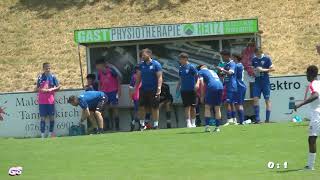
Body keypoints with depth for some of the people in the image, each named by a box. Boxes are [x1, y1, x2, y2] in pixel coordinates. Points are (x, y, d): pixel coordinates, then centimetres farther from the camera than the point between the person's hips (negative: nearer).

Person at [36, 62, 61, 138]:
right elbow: (37, 88, 10)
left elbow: (58, 87, 4)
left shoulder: (53, 77, 2)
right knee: (43, 118, 0)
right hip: (42, 101, 0)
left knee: (51, 117, 4)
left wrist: (51, 89, -11)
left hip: (51, 100, 0)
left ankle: (50, 133, 15)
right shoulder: (40, 77, 4)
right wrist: (41, 90, -11)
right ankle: (42, 134, 1)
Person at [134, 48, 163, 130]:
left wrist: (159, 88, -19)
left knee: (154, 108, 1)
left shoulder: (156, 64, -6)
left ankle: (156, 125, 8)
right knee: (141, 107, 3)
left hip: (153, 90, -5)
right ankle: (142, 124, 14)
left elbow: (159, 77, -10)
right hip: (143, 89, 5)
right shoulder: (141, 65, 8)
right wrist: (135, 87, 8)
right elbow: (139, 77, 14)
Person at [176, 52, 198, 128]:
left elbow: (197, 76, -8)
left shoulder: (191, 67, -7)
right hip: (184, 90, 4)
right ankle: (188, 122, -3)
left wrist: (196, 84, -21)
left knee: (192, 107, 4)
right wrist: (178, 85, 9)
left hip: (191, 90, -4)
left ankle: (193, 123, 13)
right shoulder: (181, 68, 10)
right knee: (187, 107, -1)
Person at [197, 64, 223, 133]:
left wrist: (202, 96, 3)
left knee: (207, 107, 4)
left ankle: (207, 126, -6)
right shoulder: (212, 71, 32)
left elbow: (202, 84, 1)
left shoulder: (201, 71, 14)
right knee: (217, 108, 12)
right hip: (220, 87, 5)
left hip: (212, 87, -5)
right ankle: (217, 127, 12)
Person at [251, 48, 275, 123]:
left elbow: (272, 68, -5)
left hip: (265, 82, -4)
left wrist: (263, 70, -16)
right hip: (257, 81, 4)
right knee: (255, 99, -7)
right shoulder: (254, 59, 9)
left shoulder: (267, 59, -4)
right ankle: (257, 118, -5)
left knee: (267, 100, 0)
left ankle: (267, 119, 3)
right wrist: (254, 71, -2)